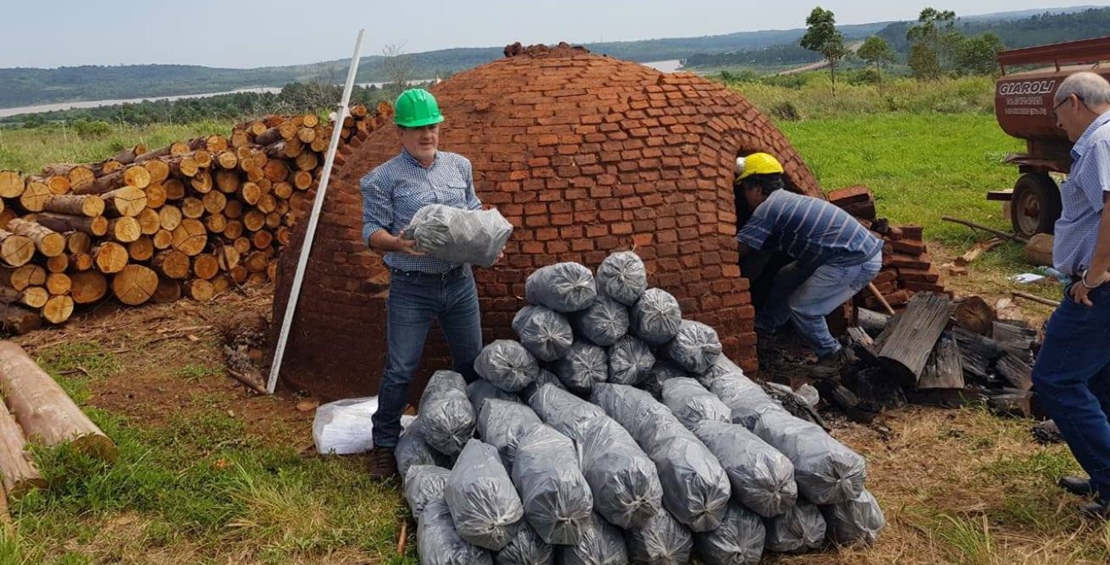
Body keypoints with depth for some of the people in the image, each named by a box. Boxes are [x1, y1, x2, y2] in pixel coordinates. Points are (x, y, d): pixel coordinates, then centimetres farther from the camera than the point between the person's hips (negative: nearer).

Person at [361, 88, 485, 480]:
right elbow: (372, 230, -8)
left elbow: (474, 210, 18)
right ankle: (385, 445, 17)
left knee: (471, 361, 17)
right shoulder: (385, 178, -7)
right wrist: (397, 243, -28)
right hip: (411, 289, -4)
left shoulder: (459, 166, 8)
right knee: (400, 370, -1)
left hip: (460, 282, 5)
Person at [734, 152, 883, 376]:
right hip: (857, 249, 10)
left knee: (801, 307, -7)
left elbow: (737, 249, -16)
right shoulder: (783, 200, 13)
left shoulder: (768, 208, -15)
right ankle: (765, 325, 37)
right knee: (787, 277, 19)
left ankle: (833, 355, 11)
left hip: (858, 261, -10)